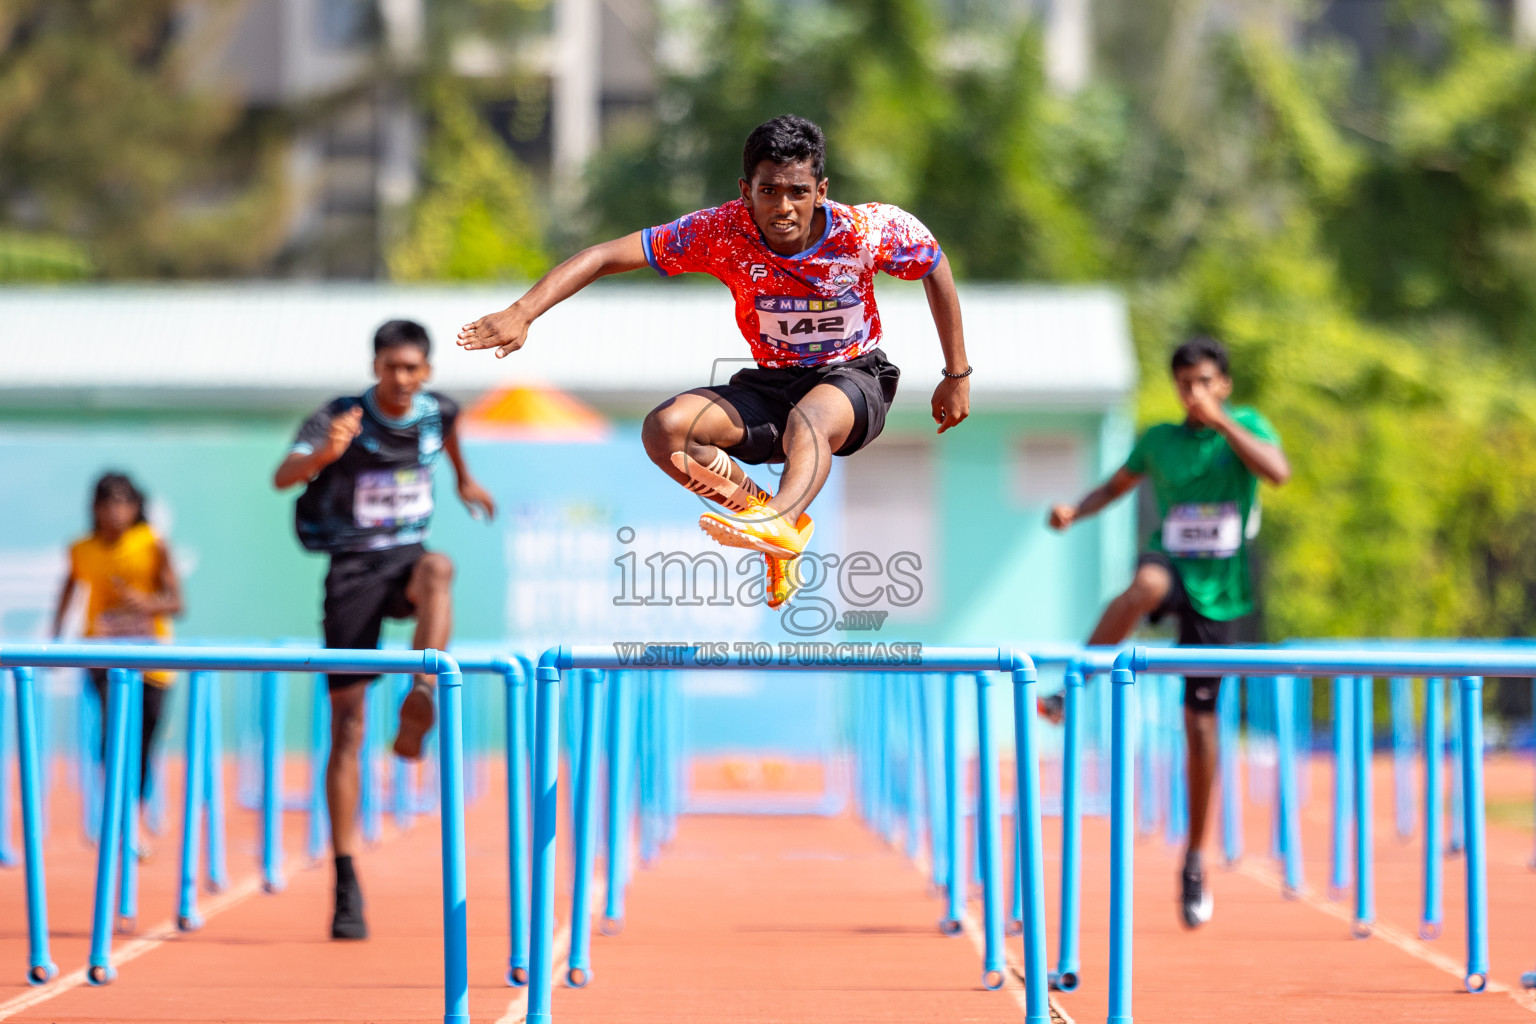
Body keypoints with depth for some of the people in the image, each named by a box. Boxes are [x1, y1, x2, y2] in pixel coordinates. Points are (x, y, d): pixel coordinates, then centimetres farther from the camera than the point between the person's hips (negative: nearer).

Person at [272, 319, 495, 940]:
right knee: (347, 731, -4)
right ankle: (346, 886, 0)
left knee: (438, 569, -37)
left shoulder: (436, 412, 1)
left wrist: (464, 479, 40)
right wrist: (324, 454, -47)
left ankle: (421, 698, -45)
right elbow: (282, 478, -28)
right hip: (352, 568, -3)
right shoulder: (340, 417, -11)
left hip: (405, 560, 3)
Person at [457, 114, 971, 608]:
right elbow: (606, 256, -17)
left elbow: (936, 267, 1)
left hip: (855, 380, -4)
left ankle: (779, 520, -68)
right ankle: (786, 521, -21)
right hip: (771, 383, 4)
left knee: (807, 418, -41)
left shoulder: (868, 230, -19)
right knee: (664, 430, -23)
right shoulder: (722, 232, -17)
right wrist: (521, 313, -30)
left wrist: (957, 377, 5)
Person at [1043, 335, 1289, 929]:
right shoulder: (1158, 440, 6)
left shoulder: (1247, 427, 1)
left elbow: (1278, 472, -19)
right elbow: (1117, 486, 21)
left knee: (1200, 723, 2)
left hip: (1218, 591, 0)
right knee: (1147, 586, -41)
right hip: (1171, 562, 0)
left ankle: (1195, 861, 14)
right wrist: (1075, 511, 2)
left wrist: (1221, 421, -22)